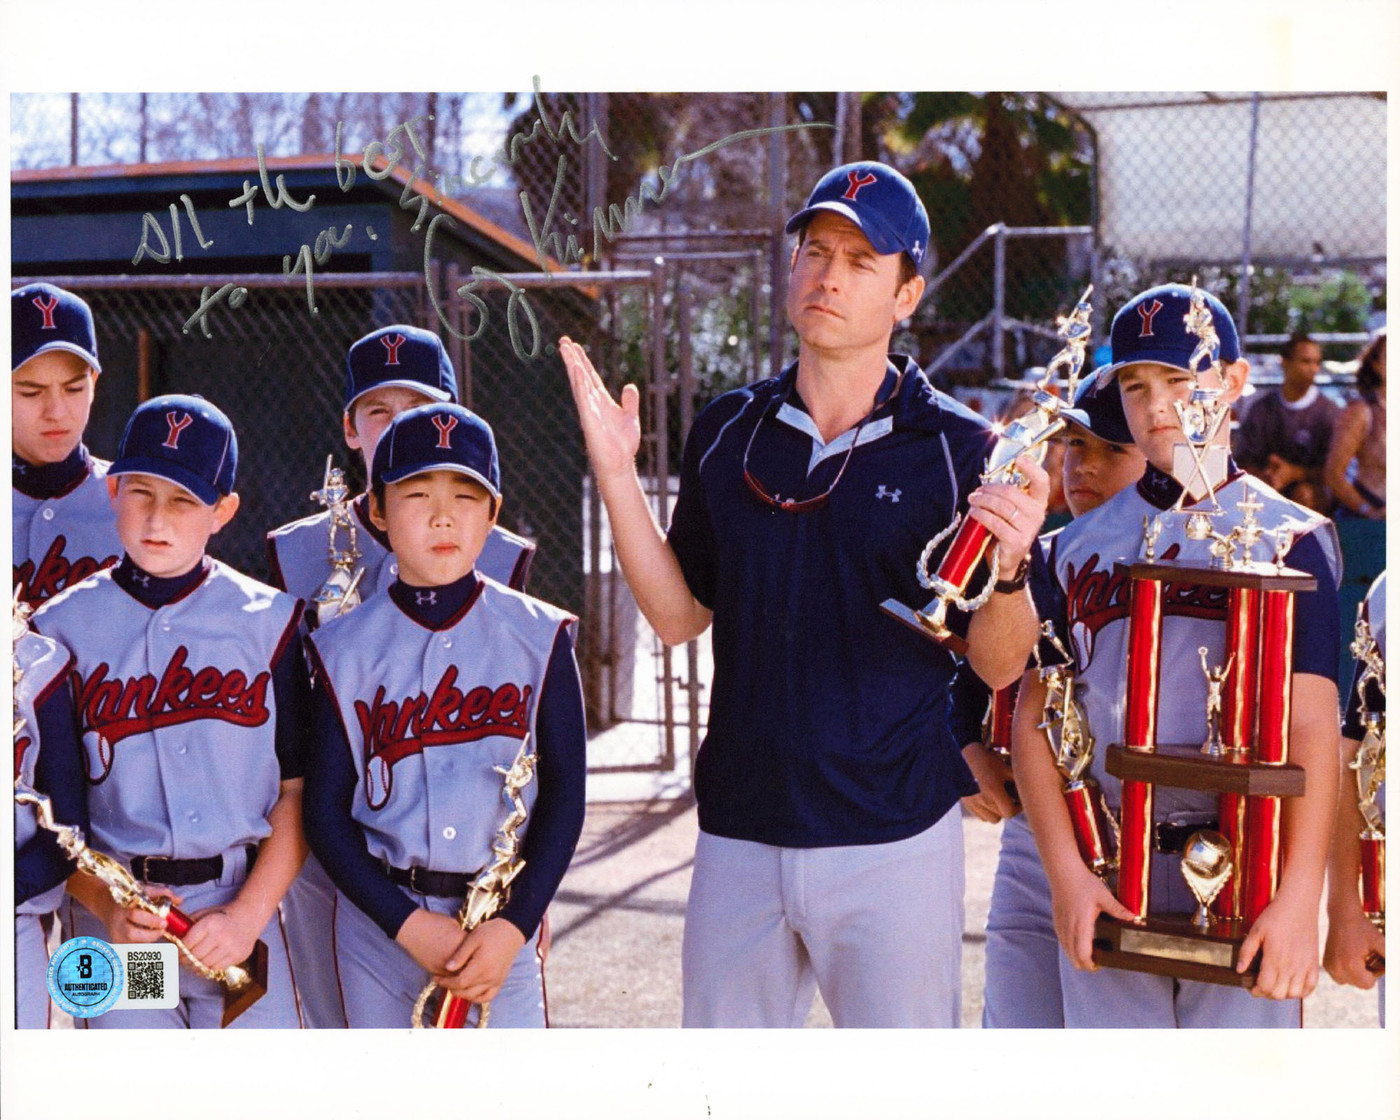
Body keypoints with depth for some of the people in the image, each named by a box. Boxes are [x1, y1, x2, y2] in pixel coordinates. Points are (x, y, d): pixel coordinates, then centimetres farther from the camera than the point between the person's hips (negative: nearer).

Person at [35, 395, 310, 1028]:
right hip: (112, 914, 0)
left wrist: (246, 916, -9)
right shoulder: (63, 627, 4)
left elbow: (298, 791, 2)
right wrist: (105, 905, -11)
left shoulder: (269, 621, 3)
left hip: (242, 901, 0)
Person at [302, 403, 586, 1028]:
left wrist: (513, 927, -11)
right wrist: (409, 923, -11)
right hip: (376, 918, 1)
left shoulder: (538, 637, 0)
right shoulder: (346, 649, 0)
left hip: (502, 916, -1)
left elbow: (564, 795, -1)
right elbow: (325, 811, 0)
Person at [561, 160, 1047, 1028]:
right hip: (740, 834, 4)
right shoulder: (728, 433, 6)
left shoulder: (955, 447, -5)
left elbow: (1000, 665, -4)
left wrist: (1009, 564, -24)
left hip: (892, 838, -4)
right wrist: (615, 470, 1)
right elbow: (678, 615, 9)